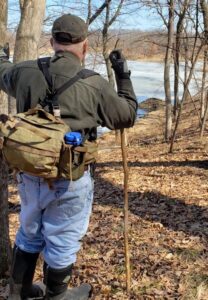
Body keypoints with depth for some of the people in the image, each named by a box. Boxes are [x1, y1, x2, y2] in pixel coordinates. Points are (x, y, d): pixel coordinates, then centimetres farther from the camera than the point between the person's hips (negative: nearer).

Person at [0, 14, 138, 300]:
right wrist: (124, 76, 9)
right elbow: (128, 116, -1)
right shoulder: (94, 84, -15)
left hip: (29, 172, 5)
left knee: (30, 233, 25)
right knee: (62, 241, 14)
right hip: (69, 180, -5)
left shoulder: (25, 72, -3)